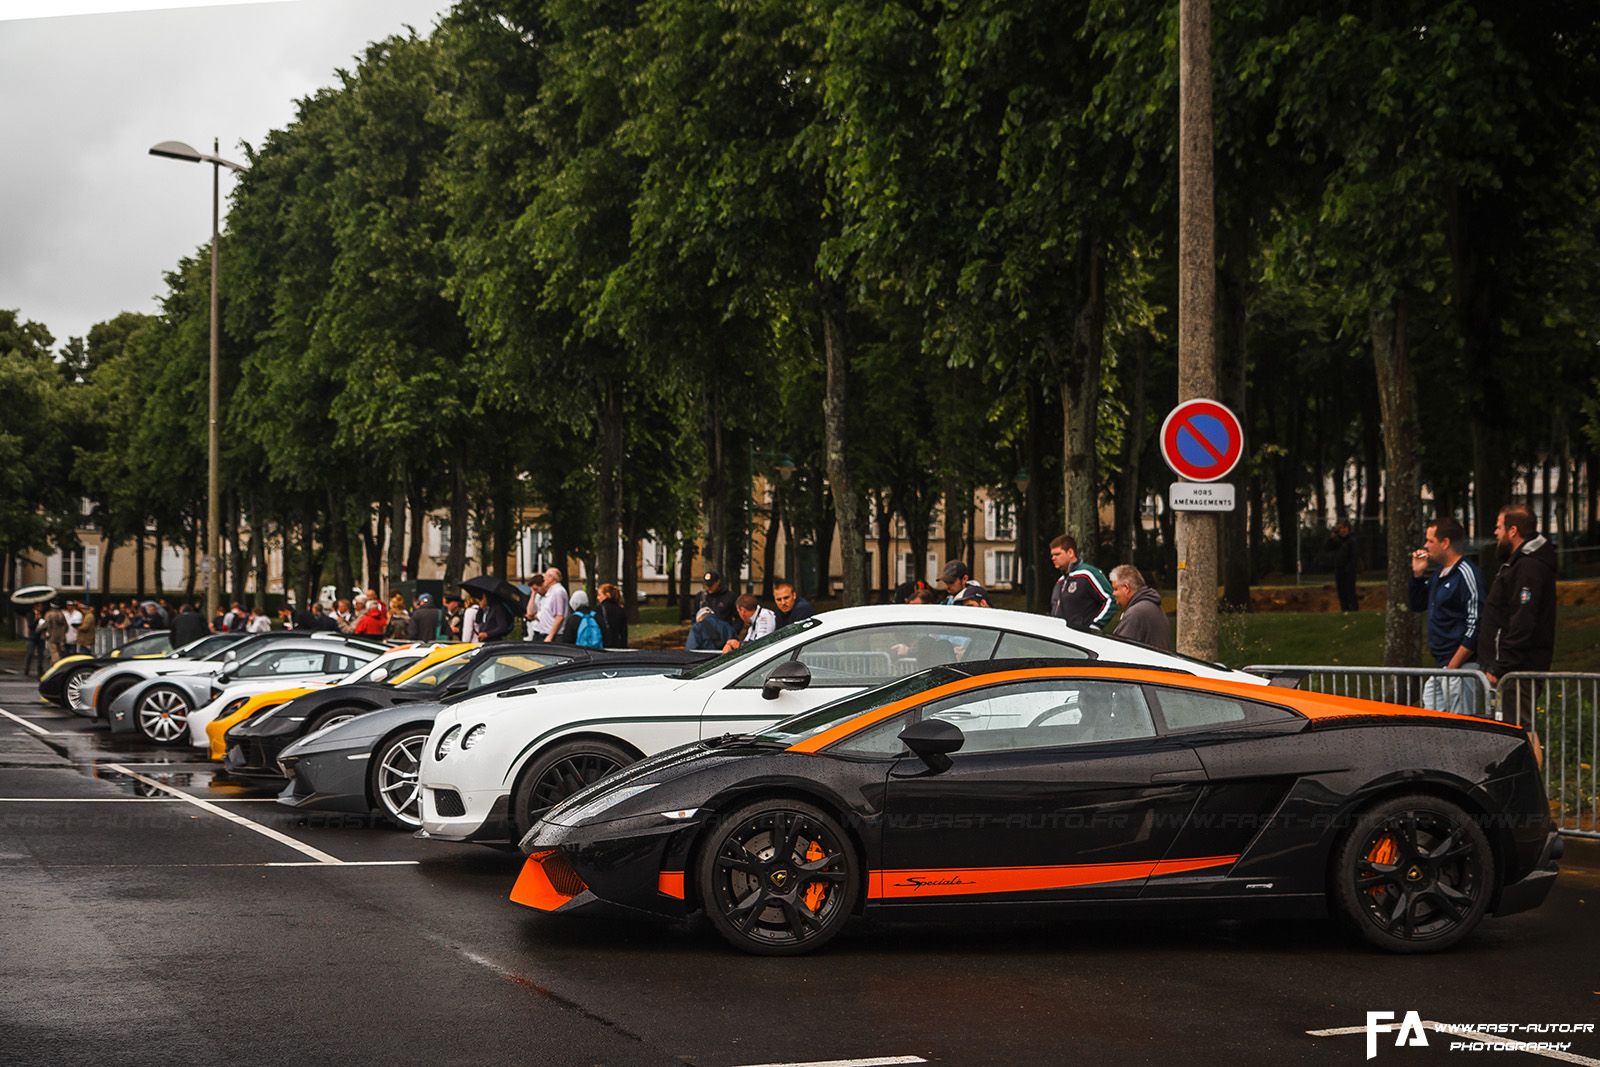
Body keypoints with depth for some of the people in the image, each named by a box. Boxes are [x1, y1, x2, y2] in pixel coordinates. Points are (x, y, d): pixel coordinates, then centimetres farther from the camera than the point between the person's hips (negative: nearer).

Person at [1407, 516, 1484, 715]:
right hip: (1440, 667, 10)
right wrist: (1418, 574, 12)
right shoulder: (1439, 573, 16)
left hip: (1461, 667, -10)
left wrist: (1452, 667, -19)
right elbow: (1417, 605, 29)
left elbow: (1476, 625, -18)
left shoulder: (1467, 574, -13)